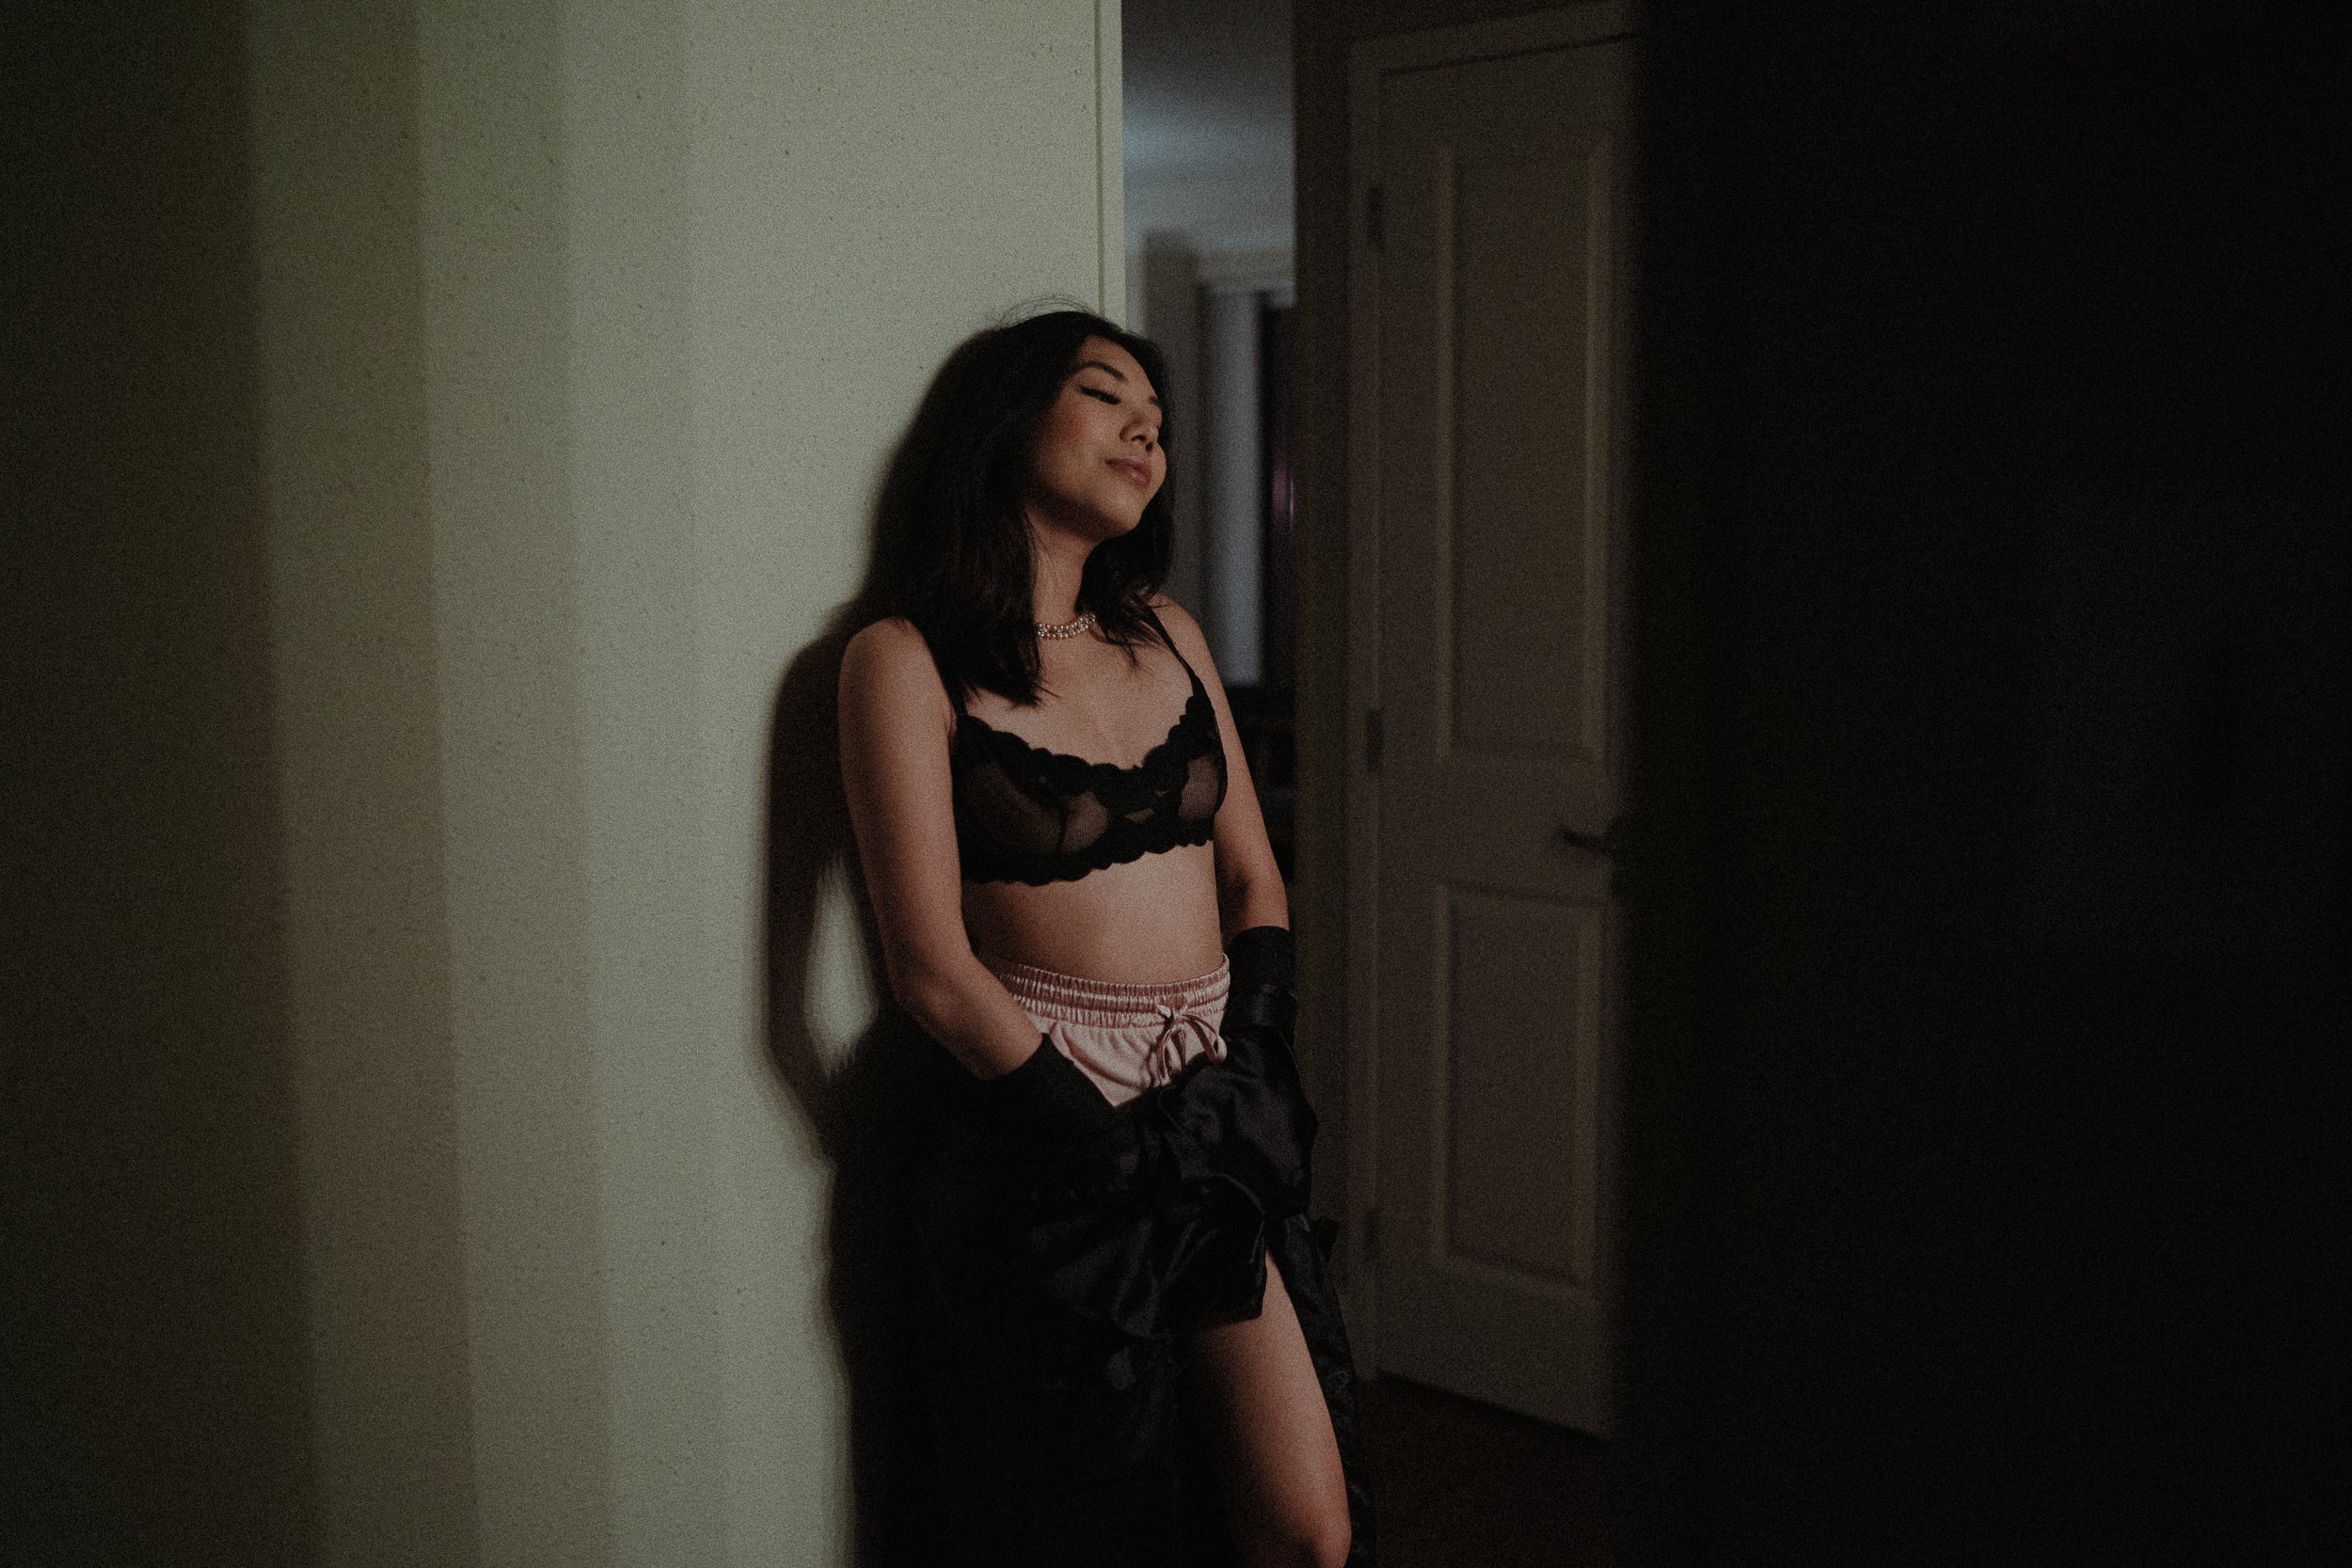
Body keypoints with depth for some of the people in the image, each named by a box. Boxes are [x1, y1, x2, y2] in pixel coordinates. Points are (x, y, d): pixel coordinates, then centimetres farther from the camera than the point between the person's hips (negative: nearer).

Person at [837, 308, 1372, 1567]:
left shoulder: (1164, 634, 11)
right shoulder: (907, 659, -7)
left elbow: (1252, 872, 13)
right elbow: (933, 969, -13)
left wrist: (1252, 1062, -2)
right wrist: (1118, 1144, -13)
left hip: (1221, 1123, 5)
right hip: (1048, 1144, -5)